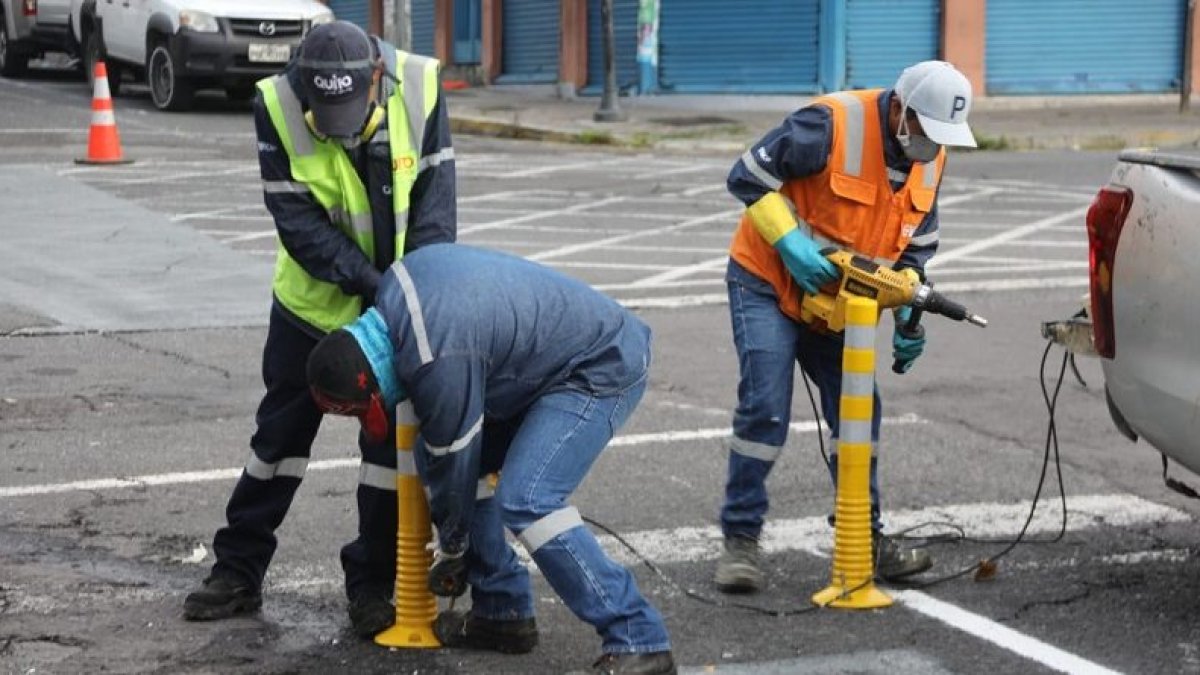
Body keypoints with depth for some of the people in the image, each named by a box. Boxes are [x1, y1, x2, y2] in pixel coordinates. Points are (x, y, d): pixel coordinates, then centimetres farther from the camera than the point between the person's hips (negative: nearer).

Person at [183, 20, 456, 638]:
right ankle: (239, 569, 22)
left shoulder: (418, 88, -21)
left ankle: (372, 583, 16)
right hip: (312, 301, 0)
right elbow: (298, 221, -22)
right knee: (280, 431, 10)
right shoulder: (277, 107, -23)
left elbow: (435, 199, -15)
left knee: (391, 439, 4)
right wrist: (371, 284, -29)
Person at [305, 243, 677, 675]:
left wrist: (452, 549, 1)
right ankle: (502, 613, 16)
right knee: (432, 457, 6)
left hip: (603, 367, -10)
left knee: (526, 500, -24)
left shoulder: (440, 363, -31)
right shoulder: (397, 280, -6)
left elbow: (453, 461, -16)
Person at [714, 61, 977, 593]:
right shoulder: (832, 125, -25)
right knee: (764, 410, -13)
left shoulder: (930, 159, -1)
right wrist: (791, 243, -28)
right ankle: (740, 539, -3)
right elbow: (748, 178, -20)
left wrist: (908, 313, -2)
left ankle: (867, 538, 15)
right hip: (767, 284, -7)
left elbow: (917, 243, 11)